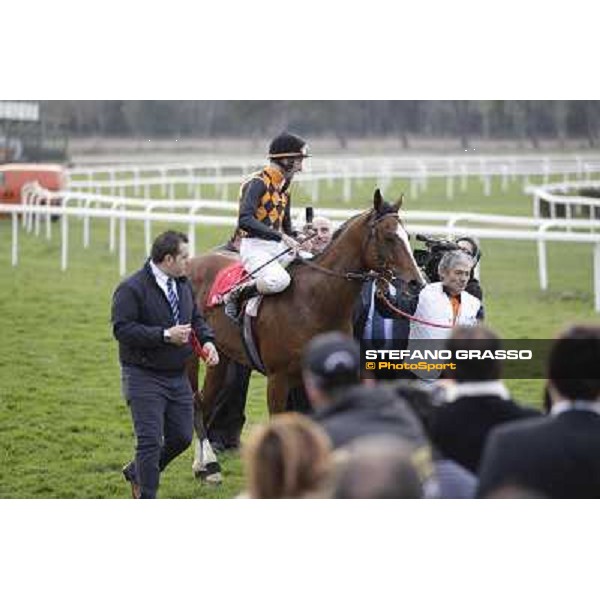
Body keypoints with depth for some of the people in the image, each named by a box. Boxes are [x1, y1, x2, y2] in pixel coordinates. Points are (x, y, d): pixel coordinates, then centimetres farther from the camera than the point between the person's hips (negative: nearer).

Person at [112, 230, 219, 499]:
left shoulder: (183, 285, 9)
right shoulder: (131, 289, -15)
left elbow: (197, 319, 20)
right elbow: (122, 329, -22)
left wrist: (207, 341, -2)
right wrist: (165, 335, -26)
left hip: (178, 376, 8)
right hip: (144, 378, -7)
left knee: (182, 437, 12)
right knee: (150, 441, -8)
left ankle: (137, 472, 35)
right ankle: (147, 500, 3)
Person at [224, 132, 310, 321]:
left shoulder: (283, 187, 16)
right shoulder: (258, 183, -11)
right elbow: (245, 220, -25)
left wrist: (297, 240, 2)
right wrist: (281, 237, -30)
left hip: (277, 247, 8)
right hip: (255, 247, -8)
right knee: (278, 280, -33)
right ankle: (237, 295, -11)